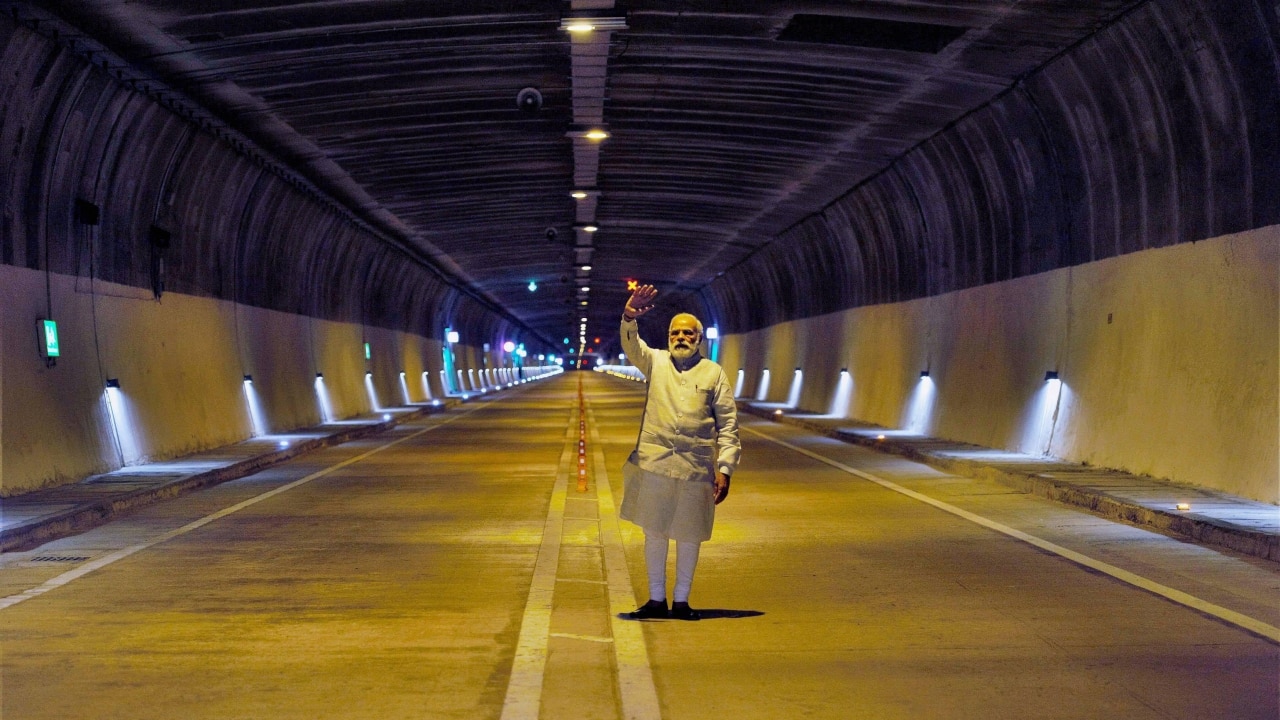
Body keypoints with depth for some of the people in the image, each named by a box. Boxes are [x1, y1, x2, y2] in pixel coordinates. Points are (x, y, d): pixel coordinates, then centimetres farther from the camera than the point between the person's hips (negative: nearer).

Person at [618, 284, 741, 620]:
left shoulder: (713, 373, 6)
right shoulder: (656, 362, 9)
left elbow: (728, 424, 4)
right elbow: (632, 346, -13)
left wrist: (725, 469, -5)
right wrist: (629, 319, -35)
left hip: (696, 467, -1)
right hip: (654, 463, 1)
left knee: (689, 536, 6)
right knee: (654, 532, 8)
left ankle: (681, 601, 19)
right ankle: (656, 599, 20)